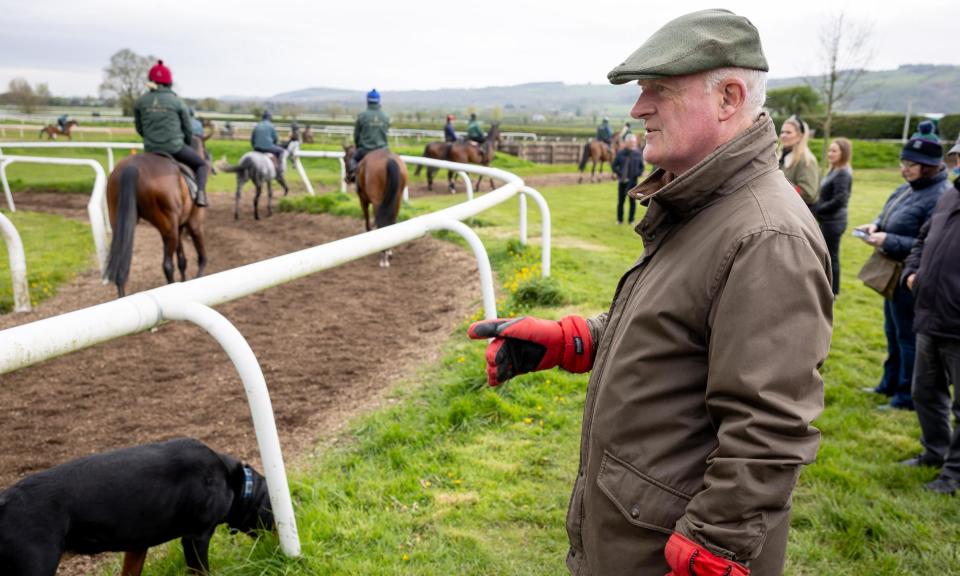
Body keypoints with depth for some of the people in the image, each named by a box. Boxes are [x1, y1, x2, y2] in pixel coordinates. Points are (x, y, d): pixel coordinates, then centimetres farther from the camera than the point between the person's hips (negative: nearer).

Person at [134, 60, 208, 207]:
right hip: (175, 148, -3)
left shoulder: (140, 102, 0)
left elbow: (139, 129, 9)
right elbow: (188, 130, 3)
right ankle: (201, 192, -6)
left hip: (151, 150, 3)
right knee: (201, 164, 18)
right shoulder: (177, 102, -6)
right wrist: (189, 147, 21)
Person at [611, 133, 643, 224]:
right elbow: (613, 166, -1)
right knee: (621, 201, 6)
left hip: (633, 181, 1)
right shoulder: (620, 153, -4)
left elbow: (641, 166, 9)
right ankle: (619, 220, 18)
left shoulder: (638, 154, 2)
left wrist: (639, 173, -10)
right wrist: (619, 173, -15)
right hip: (622, 181, -1)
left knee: (633, 201, 6)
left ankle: (631, 220, 17)